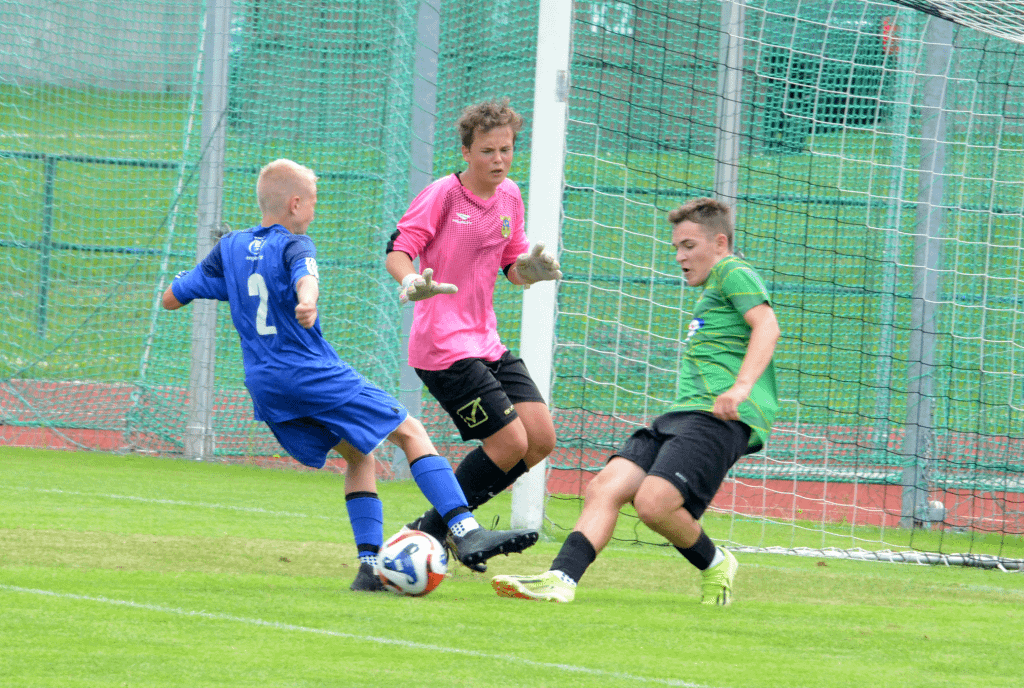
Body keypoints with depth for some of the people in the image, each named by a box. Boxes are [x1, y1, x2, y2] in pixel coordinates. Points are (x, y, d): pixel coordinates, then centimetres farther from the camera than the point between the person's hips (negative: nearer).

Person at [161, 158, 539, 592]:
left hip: (264, 386, 7)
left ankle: (369, 563, 4)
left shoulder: (230, 248, 12)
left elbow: (170, 299, 15)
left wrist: (201, 274, 35)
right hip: (313, 374, -7)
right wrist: (308, 302, -52)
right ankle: (466, 532, -16)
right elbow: (304, 277, -30)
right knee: (410, 432, -1)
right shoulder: (292, 245, -5)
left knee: (359, 454, 20)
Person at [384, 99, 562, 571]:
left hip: (486, 344, 8)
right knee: (510, 443, -12)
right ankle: (427, 533, 2)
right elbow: (397, 249, -13)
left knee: (541, 439, 2)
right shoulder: (442, 195, -11)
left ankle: (452, 521, 14)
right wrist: (411, 282, -34)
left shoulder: (510, 197, 11)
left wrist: (529, 270, -4)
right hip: (444, 348, -8)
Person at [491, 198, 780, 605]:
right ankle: (561, 579, -21)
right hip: (681, 416, 10)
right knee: (604, 487, -9)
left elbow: (766, 326, -16)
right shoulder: (710, 294, 31)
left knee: (653, 502, -26)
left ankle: (714, 565, 0)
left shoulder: (733, 272, 0)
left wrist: (741, 386, -30)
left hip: (720, 418, -10)